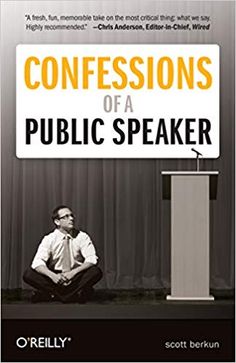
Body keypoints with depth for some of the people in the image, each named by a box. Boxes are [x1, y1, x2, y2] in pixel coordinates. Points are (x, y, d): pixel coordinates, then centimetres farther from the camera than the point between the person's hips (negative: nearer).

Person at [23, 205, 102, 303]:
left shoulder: (82, 237, -4)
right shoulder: (49, 239, -4)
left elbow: (91, 259, -14)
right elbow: (38, 262, -15)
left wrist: (74, 272, -29)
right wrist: (52, 275, -33)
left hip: (76, 278, 0)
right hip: (55, 278, 0)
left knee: (96, 271, -28)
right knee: (28, 274, -22)